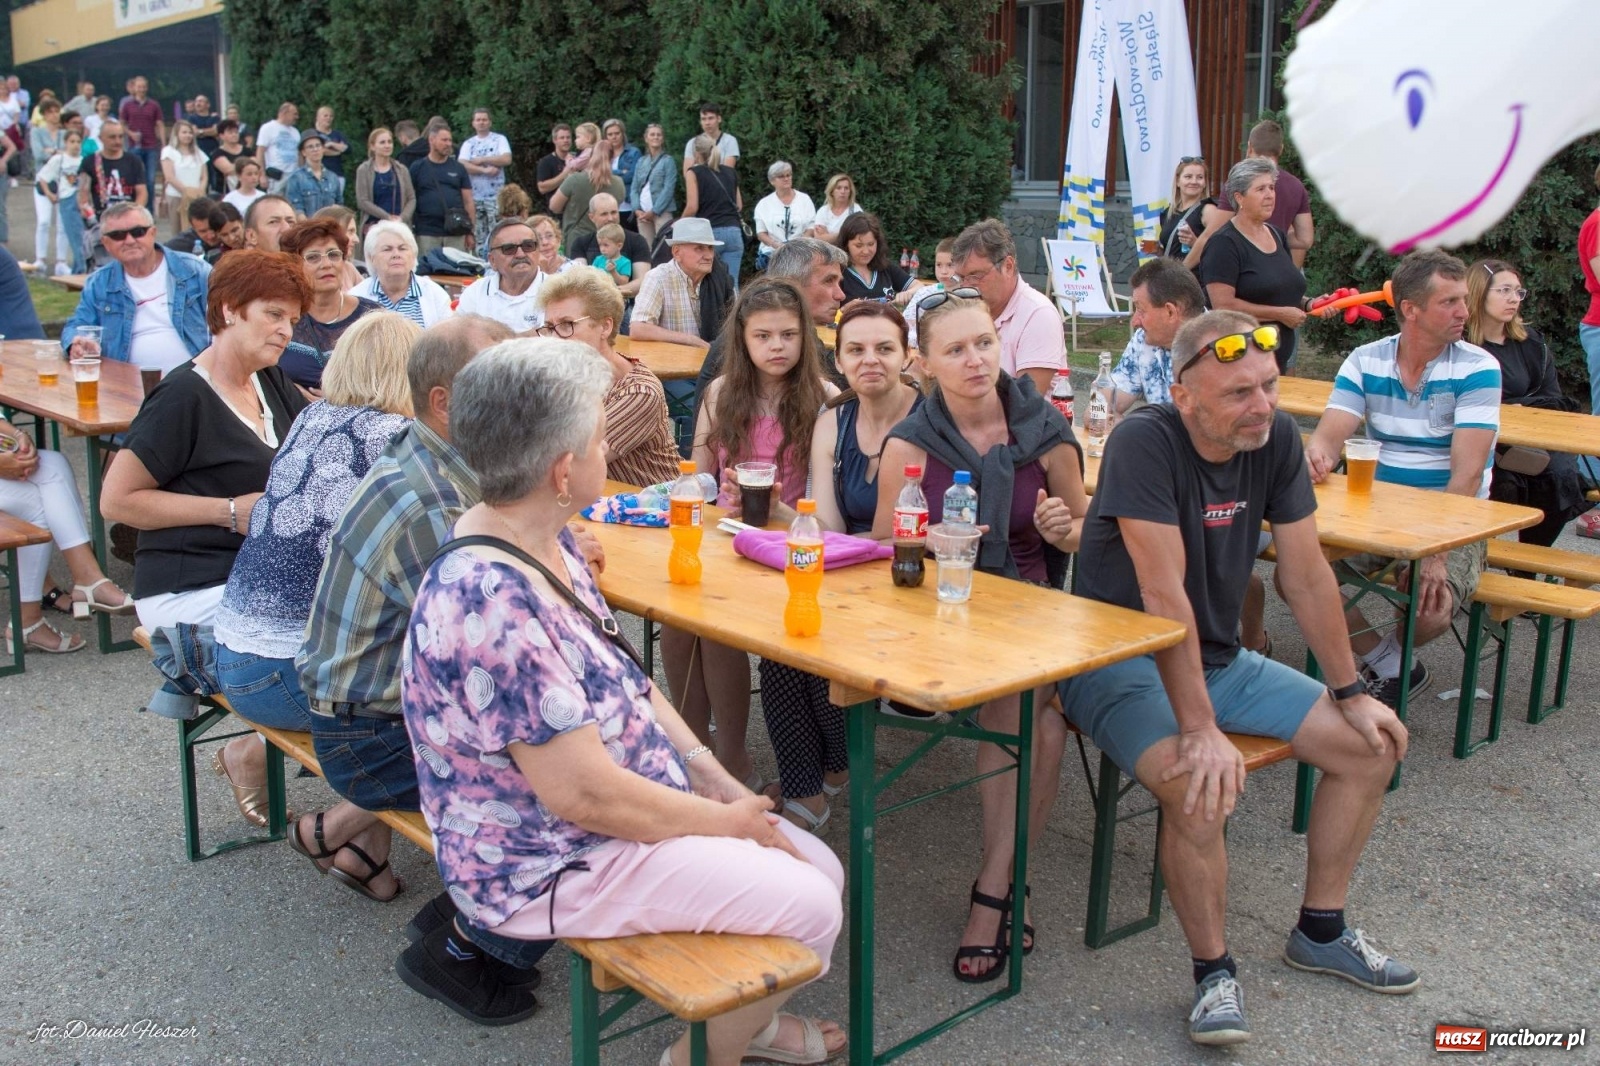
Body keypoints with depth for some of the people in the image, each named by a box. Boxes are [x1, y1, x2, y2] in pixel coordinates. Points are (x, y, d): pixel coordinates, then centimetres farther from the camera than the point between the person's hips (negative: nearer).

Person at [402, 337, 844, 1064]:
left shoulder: (546, 542, 0)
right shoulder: (490, 601, -31)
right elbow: (583, 791, -29)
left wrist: (709, 773, 1)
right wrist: (728, 822, -15)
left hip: (632, 805, 9)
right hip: (553, 862, -9)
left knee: (822, 870, 9)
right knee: (808, 907, -12)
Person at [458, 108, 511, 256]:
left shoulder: (499, 139, 6)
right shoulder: (468, 143, 12)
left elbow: (507, 159, -10)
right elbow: (462, 165, -2)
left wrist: (481, 160, -7)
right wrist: (485, 170, -13)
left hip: (495, 196, -3)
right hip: (474, 196, 3)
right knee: (479, 236, 5)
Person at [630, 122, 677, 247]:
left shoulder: (667, 160, 3)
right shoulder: (641, 161, 16)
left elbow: (668, 189, -6)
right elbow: (635, 188, 12)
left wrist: (654, 211, -12)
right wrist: (637, 210, -4)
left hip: (661, 212, -4)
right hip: (642, 213, 4)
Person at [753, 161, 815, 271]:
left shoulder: (804, 199, 10)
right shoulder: (763, 204, 10)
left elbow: (811, 228, 6)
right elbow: (761, 233, 7)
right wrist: (777, 245, -13)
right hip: (772, 253, 0)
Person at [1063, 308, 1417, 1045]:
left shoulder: (1276, 438, -6)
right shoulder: (1145, 441, -25)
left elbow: (1305, 573, 1)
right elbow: (1164, 593, -30)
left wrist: (1350, 693, 3)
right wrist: (1200, 731, -33)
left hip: (1217, 658, 7)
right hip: (1120, 659, -7)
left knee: (1372, 747, 3)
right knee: (1204, 787, -33)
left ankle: (1321, 932, 21)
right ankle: (1213, 971, -9)